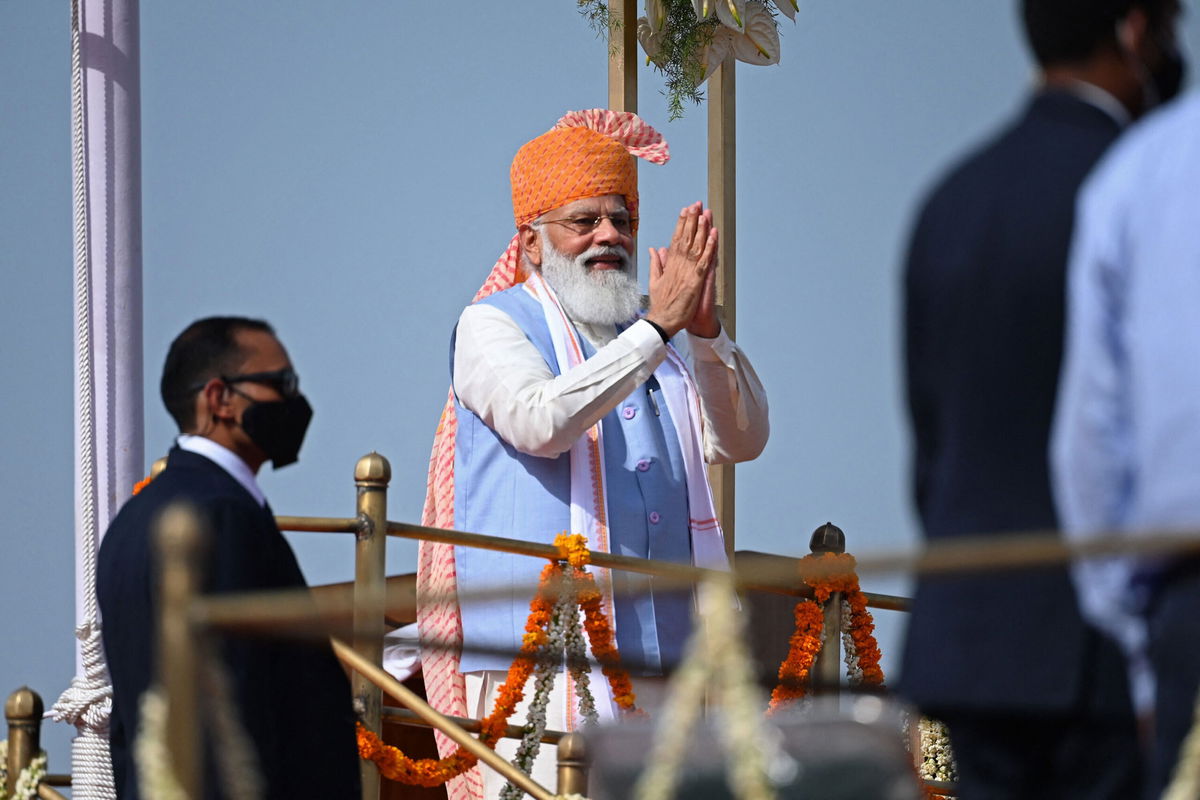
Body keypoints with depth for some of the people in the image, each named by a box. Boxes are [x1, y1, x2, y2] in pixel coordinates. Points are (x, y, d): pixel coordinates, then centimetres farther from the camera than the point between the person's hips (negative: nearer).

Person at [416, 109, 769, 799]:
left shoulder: (656, 340, 20)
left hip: (660, 660, 5)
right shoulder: (493, 326, 4)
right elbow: (542, 422, -16)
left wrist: (705, 328, -11)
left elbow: (742, 441, 5)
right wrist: (659, 327, -18)